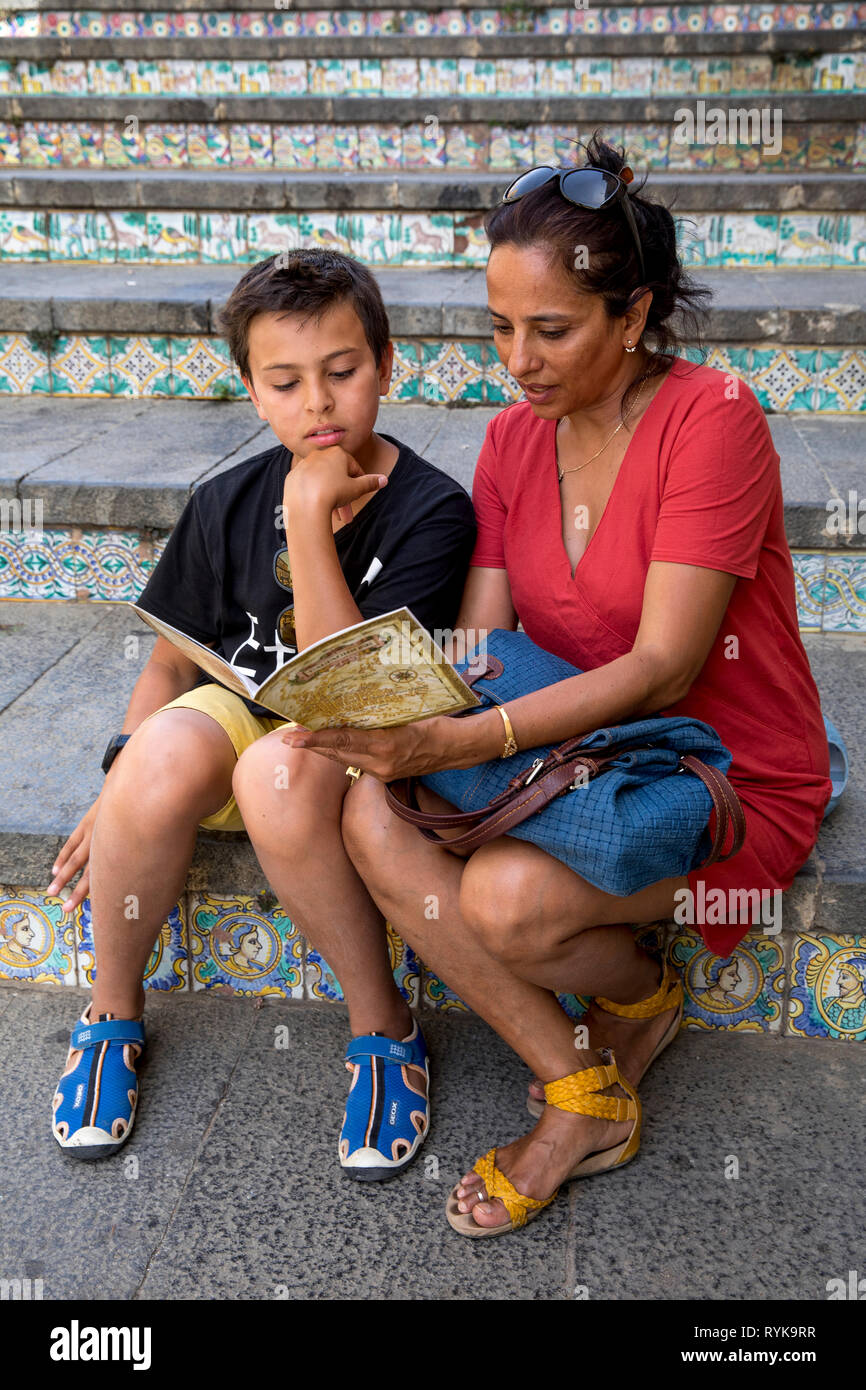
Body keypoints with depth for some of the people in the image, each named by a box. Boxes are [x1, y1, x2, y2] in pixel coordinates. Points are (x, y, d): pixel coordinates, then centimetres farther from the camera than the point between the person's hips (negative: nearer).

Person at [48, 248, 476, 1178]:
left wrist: (311, 520, -22)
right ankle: (112, 1013, -2)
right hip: (235, 710, 4)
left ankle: (381, 1025, -13)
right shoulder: (229, 504, 2)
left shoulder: (430, 510, -11)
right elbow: (173, 658, 8)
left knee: (278, 771, -38)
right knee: (161, 759, -32)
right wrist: (124, 779, -6)